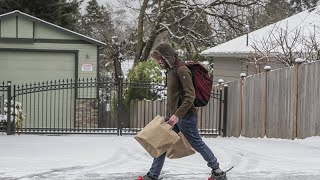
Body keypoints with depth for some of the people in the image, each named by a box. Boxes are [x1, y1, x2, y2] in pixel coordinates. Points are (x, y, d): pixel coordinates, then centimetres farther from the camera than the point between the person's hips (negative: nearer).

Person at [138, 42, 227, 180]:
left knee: (197, 144, 1)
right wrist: (169, 115, 19)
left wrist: (177, 115, -27)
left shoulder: (181, 70, -16)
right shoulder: (170, 70, 12)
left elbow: (190, 96, -22)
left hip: (185, 117, -9)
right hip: (174, 117, 9)